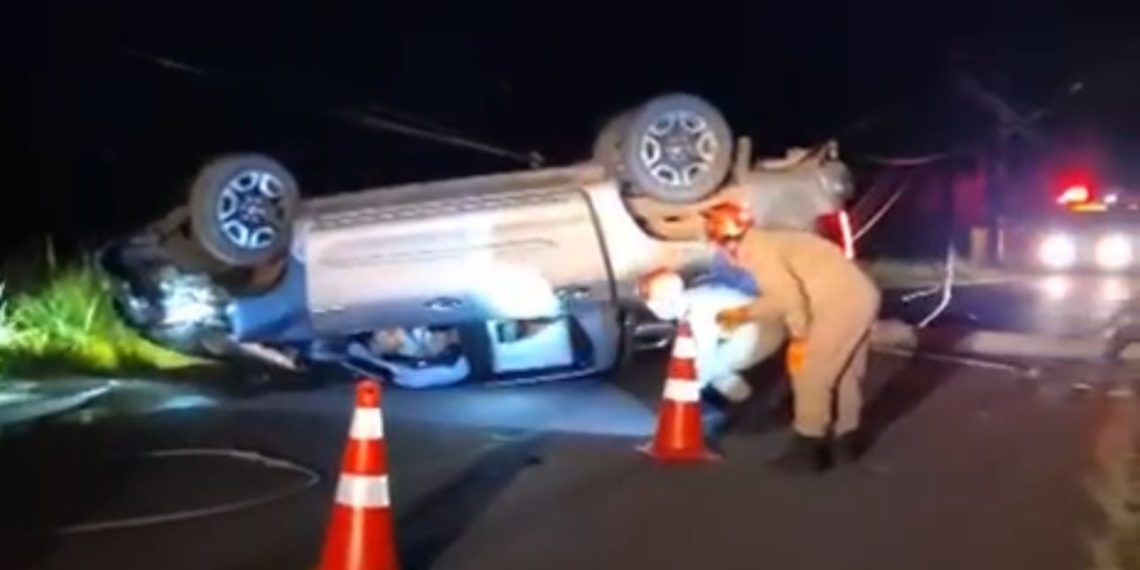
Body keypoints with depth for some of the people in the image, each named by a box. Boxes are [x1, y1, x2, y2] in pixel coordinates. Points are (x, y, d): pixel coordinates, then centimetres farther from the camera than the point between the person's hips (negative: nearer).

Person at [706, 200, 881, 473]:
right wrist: (744, 312, 28)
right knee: (844, 372, 21)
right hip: (860, 296, 10)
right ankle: (847, 438, 34)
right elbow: (782, 294, 26)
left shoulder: (758, 251, -10)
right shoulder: (768, 243, 19)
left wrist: (799, 332, -1)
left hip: (842, 303, -10)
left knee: (810, 375, 1)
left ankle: (808, 448, 10)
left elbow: (789, 297, -17)